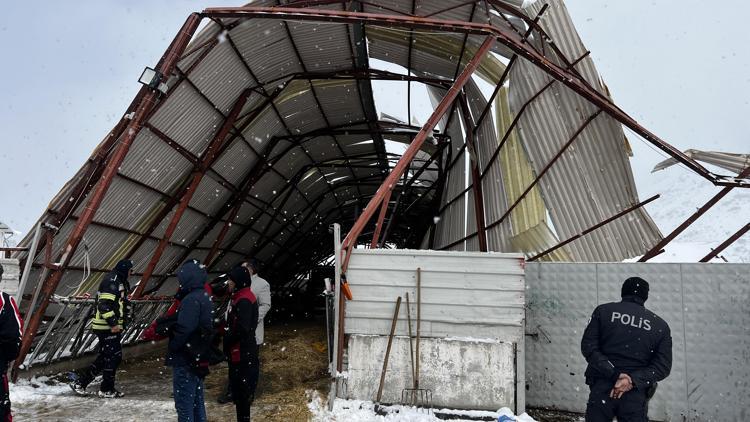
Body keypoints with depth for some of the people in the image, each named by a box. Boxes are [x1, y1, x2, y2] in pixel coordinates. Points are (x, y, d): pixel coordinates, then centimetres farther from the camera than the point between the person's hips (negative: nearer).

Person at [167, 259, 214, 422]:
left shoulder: (191, 300, -20)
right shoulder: (205, 297, 11)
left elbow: (183, 329, -27)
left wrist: (171, 348, -12)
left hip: (185, 361, -9)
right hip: (199, 359, 9)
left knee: (184, 404, -1)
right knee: (197, 401, 17)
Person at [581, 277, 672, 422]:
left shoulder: (603, 311, 3)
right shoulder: (660, 325, 7)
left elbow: (588, 347, -6)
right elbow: (663, 366, -1)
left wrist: (616, 374, -12)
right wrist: (633, 380, -11)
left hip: (602, 388, 0)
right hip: (636, 395, 1)